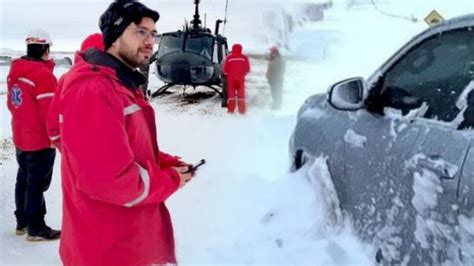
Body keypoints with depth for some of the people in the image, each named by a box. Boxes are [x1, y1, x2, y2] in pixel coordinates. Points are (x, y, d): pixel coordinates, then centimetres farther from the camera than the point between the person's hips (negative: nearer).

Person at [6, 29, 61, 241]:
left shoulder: (14, 70, 5)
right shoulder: (43, 73, -22)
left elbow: (12, 103, 14)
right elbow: (50, 111, -21)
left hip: (21, 138, 8)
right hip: (41, 140, -8)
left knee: (24, 179, 18)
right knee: (37, 184, 0)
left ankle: (22, 221, 30)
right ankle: (36, 229, 9)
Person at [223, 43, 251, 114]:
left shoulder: (229, 57, -2)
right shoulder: (244, 57, 0)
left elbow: (225, 69, -2)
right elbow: (247, 69, 2)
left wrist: (227, 74, 18)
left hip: (231, 78, 0)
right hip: (241, 78, 0)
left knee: (231, 93, 6)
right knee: (241, 93, 6)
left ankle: (231, 109, 2)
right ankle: (242, 109, 5)